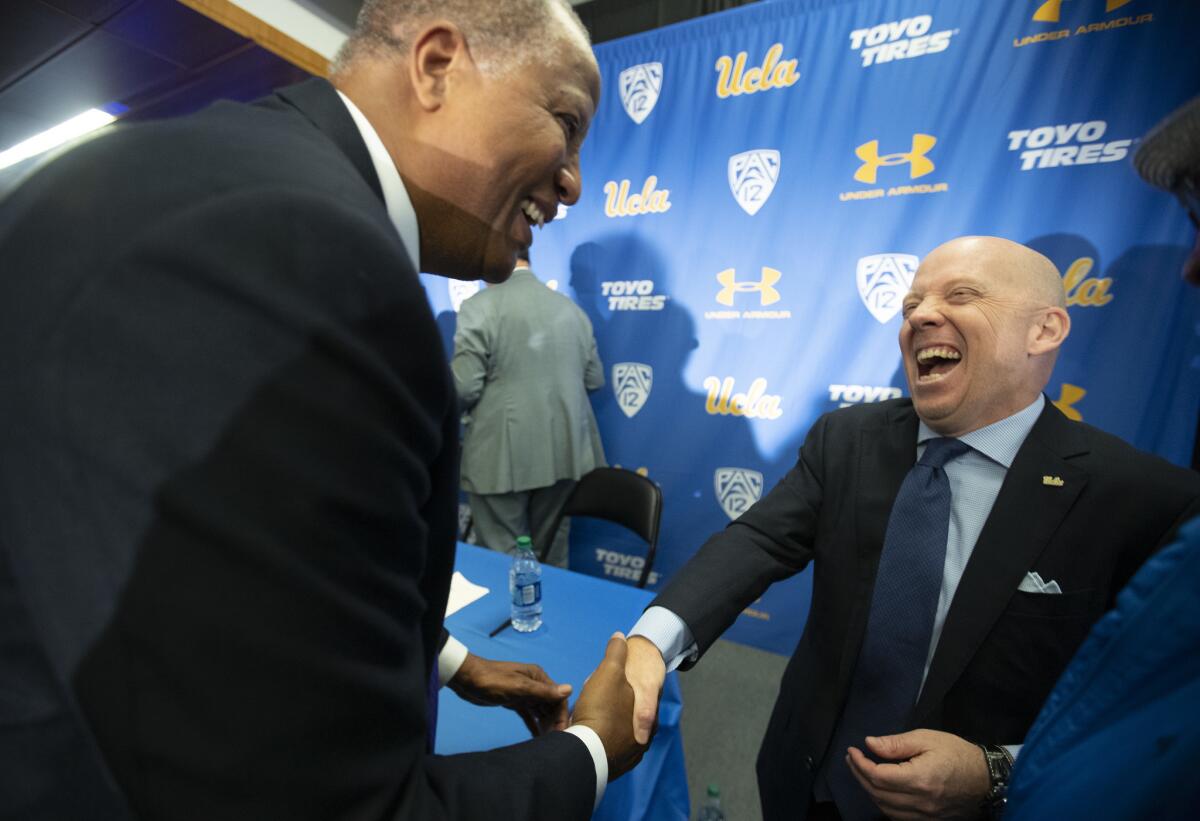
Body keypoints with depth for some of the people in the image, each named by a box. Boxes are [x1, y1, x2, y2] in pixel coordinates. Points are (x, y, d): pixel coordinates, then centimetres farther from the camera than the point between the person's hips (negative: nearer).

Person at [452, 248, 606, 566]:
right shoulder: (570, 307, 10)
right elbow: (594, 379, 13)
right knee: (553, 556, 18)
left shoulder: (480, 306, -8)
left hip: (502, 457, -5)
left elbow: (463, 388, -14)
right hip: (565, 451, 6)